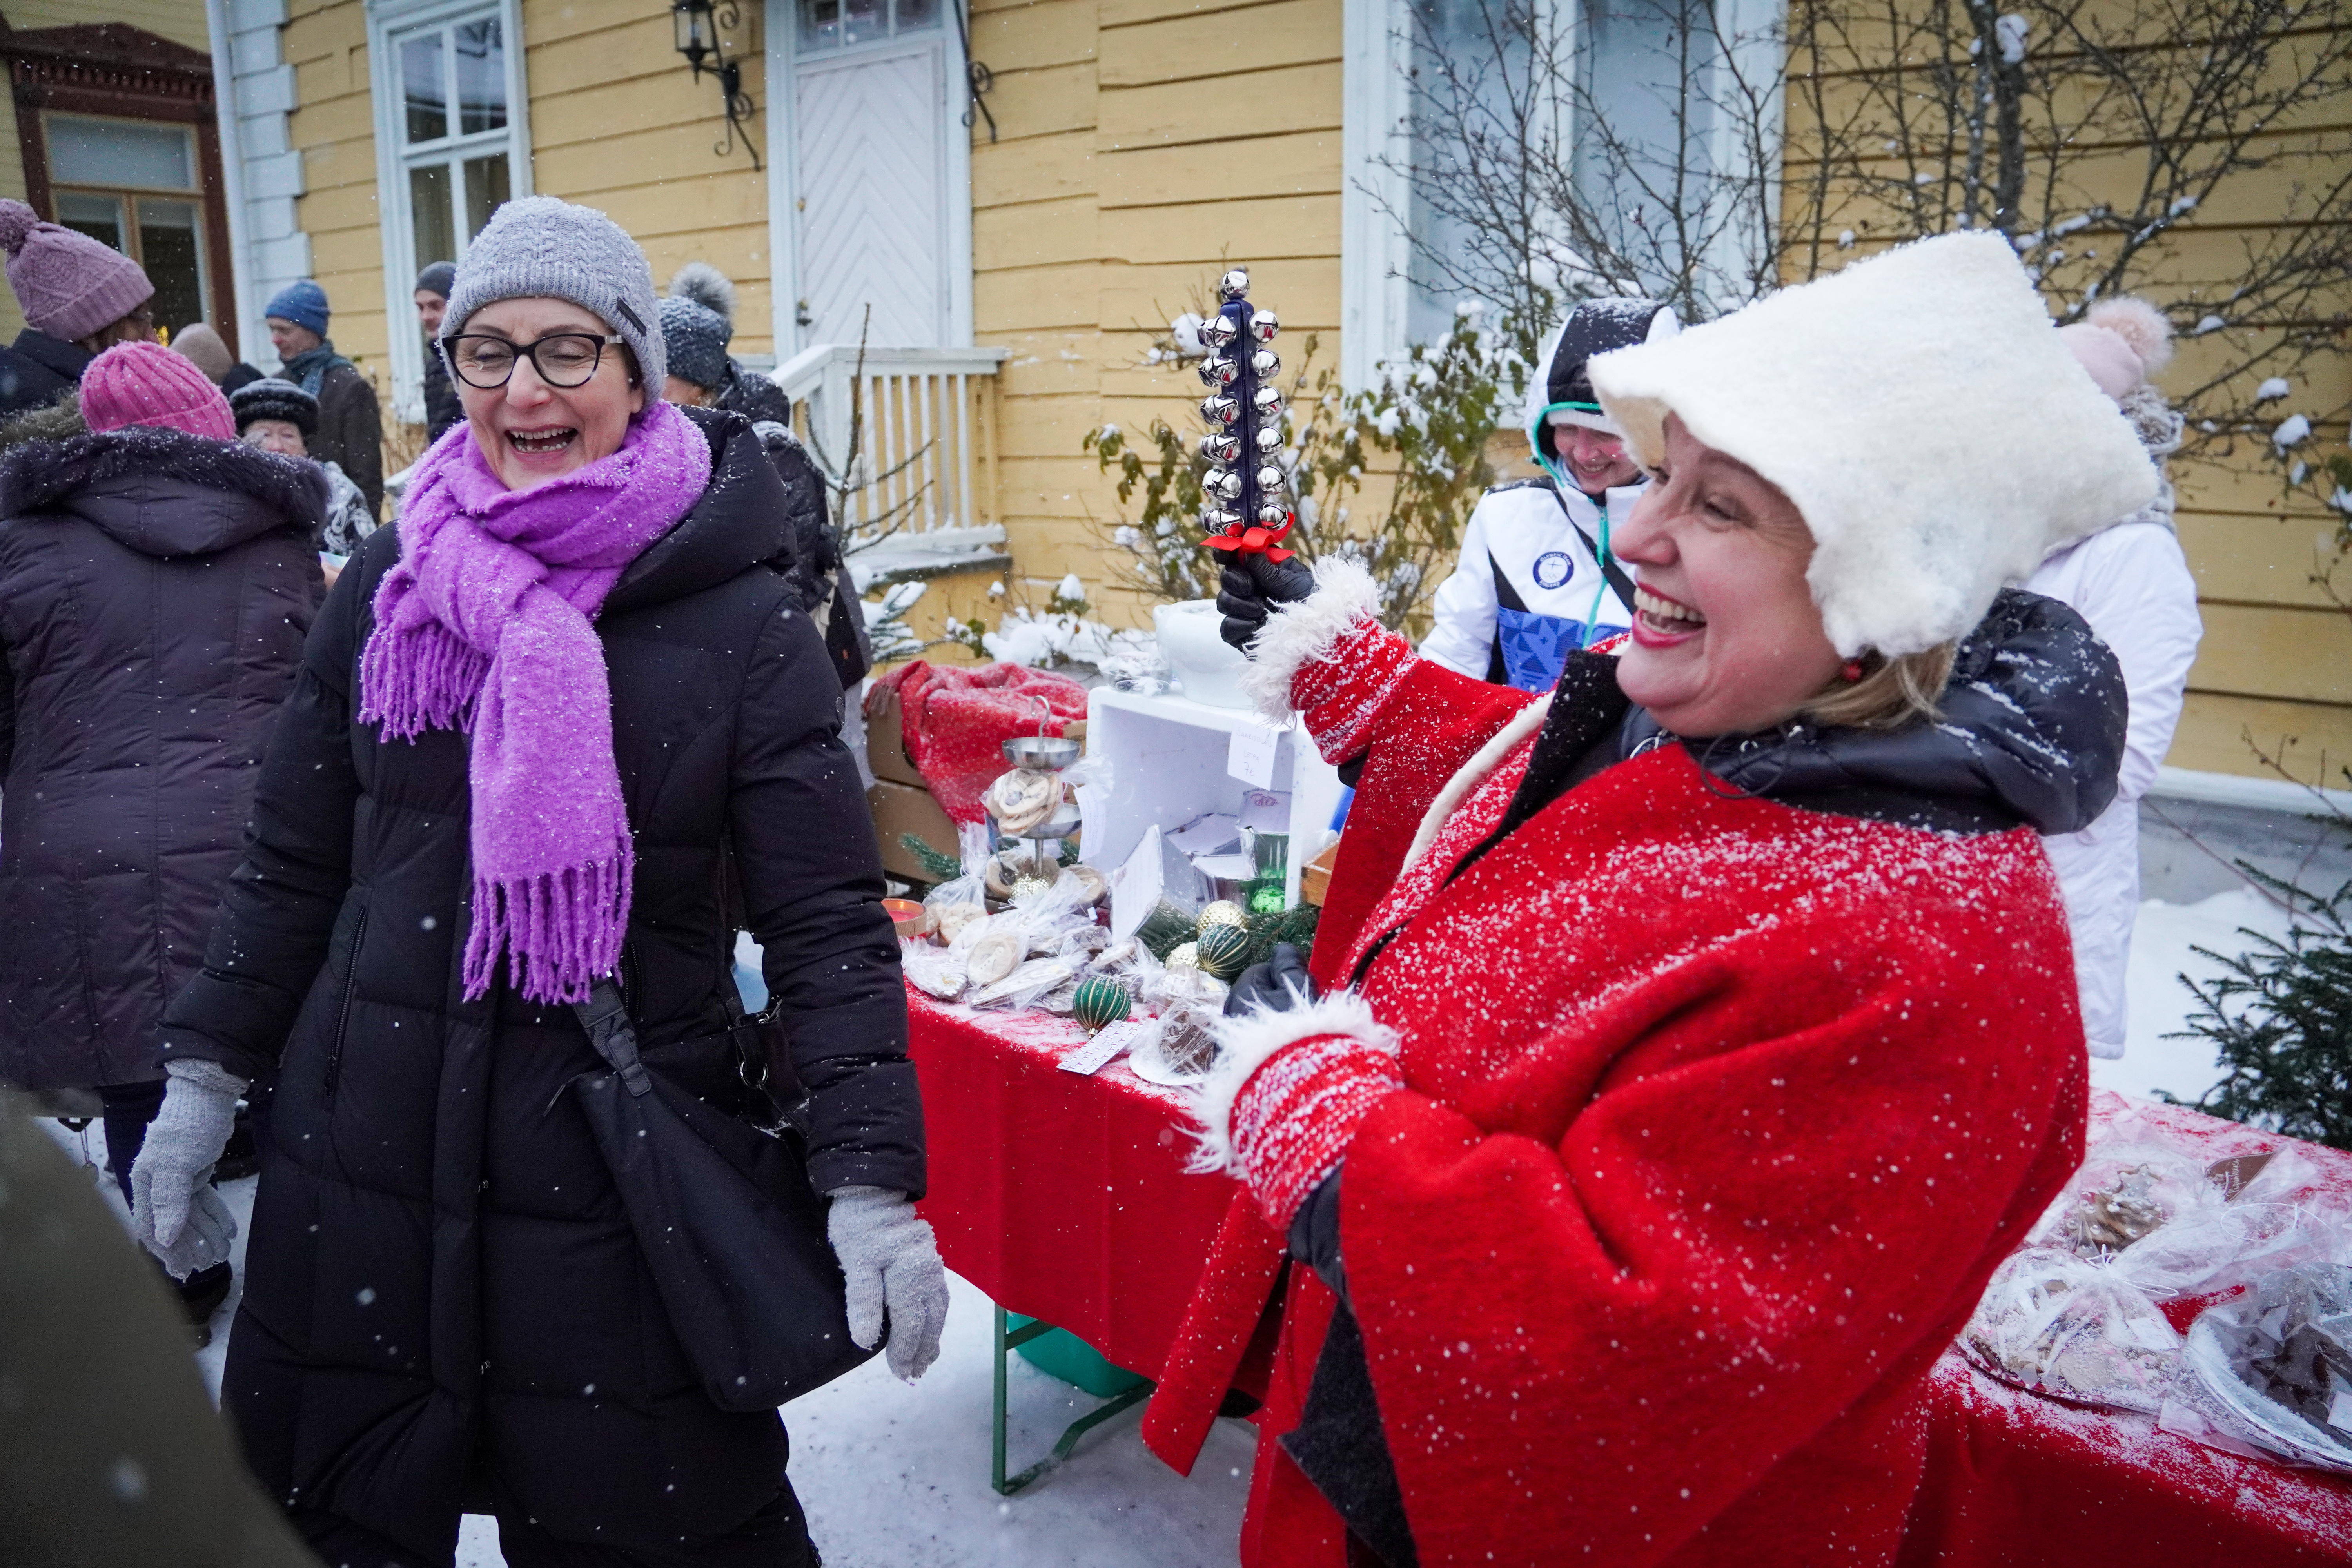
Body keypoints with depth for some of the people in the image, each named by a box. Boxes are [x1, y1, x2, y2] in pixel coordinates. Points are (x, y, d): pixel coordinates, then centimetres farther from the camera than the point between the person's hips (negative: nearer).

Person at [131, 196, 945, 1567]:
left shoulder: (744, 625, -8)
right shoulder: (390, 586, 4)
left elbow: (827, 922, -9)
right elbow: (294, 863, 13)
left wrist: (872, 1183, -15)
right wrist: (205, 1077, 13)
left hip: (622, 1182, -3)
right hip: (358, 1164, 4)